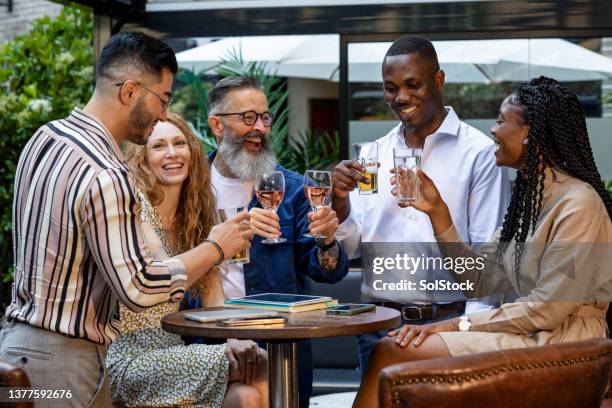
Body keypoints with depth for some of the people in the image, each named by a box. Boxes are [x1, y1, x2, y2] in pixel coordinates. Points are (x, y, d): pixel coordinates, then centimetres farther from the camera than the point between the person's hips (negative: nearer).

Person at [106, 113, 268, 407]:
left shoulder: (194, 218, 13)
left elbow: (213, 297, 5)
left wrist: (233, 338, -13)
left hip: (172, 355, 6)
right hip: (130, 364, -6)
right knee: (259, 371, -22)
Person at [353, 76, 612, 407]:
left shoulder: (577, 203, -15)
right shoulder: (527, 197, 14)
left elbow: (547, 308, -18)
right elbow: (479, 281, 10)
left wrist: (459, 324, -15)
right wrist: (437, 211, 4)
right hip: (528, 332, 8)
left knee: (391, 352, -16)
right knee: (391, 347, -9)